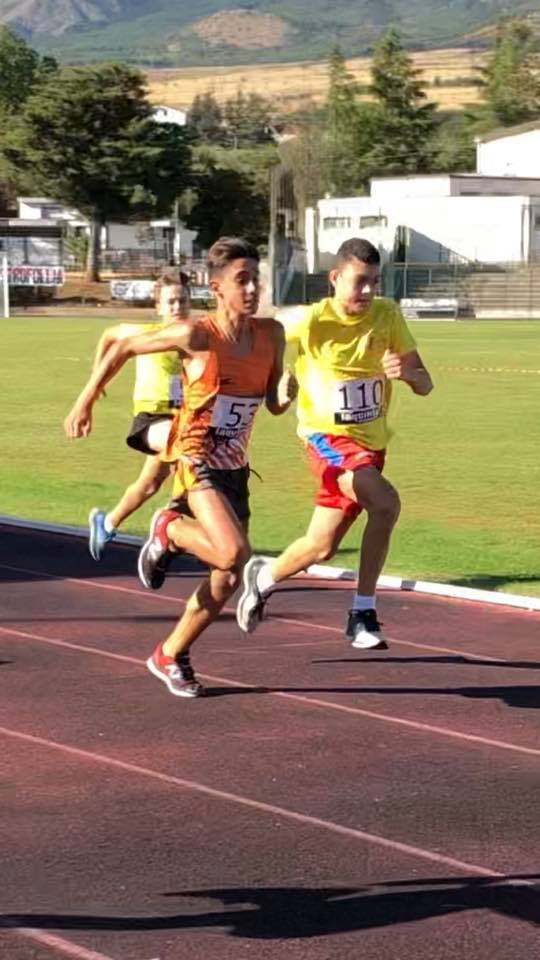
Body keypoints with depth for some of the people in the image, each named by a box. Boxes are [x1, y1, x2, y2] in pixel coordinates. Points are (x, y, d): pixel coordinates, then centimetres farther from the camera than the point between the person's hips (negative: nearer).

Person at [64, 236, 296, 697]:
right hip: (195, 458, -6)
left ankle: (170, 655, 28)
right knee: (234, 552, -27)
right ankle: (169, 530, 4)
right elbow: (123, 348, -5)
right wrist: (85, 402, 1)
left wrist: (286, 392, -16)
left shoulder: (271, 334, -1)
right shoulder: (195, 335, -16)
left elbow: (274, 406, 8)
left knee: (228, 581, 8)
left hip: (234, 465, 6)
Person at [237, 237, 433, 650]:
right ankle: (363, 612, -14)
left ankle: (264, 577, 39)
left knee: (322, 546, 9)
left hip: (371, 441, 5)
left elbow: (425, 384, -5)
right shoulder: (311, 321, -15)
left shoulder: (388, 314, -6)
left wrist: (407, 371, -25)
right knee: (385, 503, -29)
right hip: (328, 437, -5)